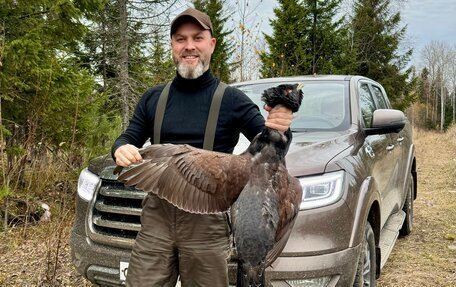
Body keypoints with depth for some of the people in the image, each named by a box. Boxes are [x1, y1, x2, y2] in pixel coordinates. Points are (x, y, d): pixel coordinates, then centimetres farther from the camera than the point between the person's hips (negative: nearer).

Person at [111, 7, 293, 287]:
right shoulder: (153, 98, 10)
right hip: (157, 212, 3)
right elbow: (128, 138, 13)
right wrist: (121, 149, -12)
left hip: (207, 218, -2)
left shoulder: (231, 100, -1)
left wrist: (277, 131, -28)